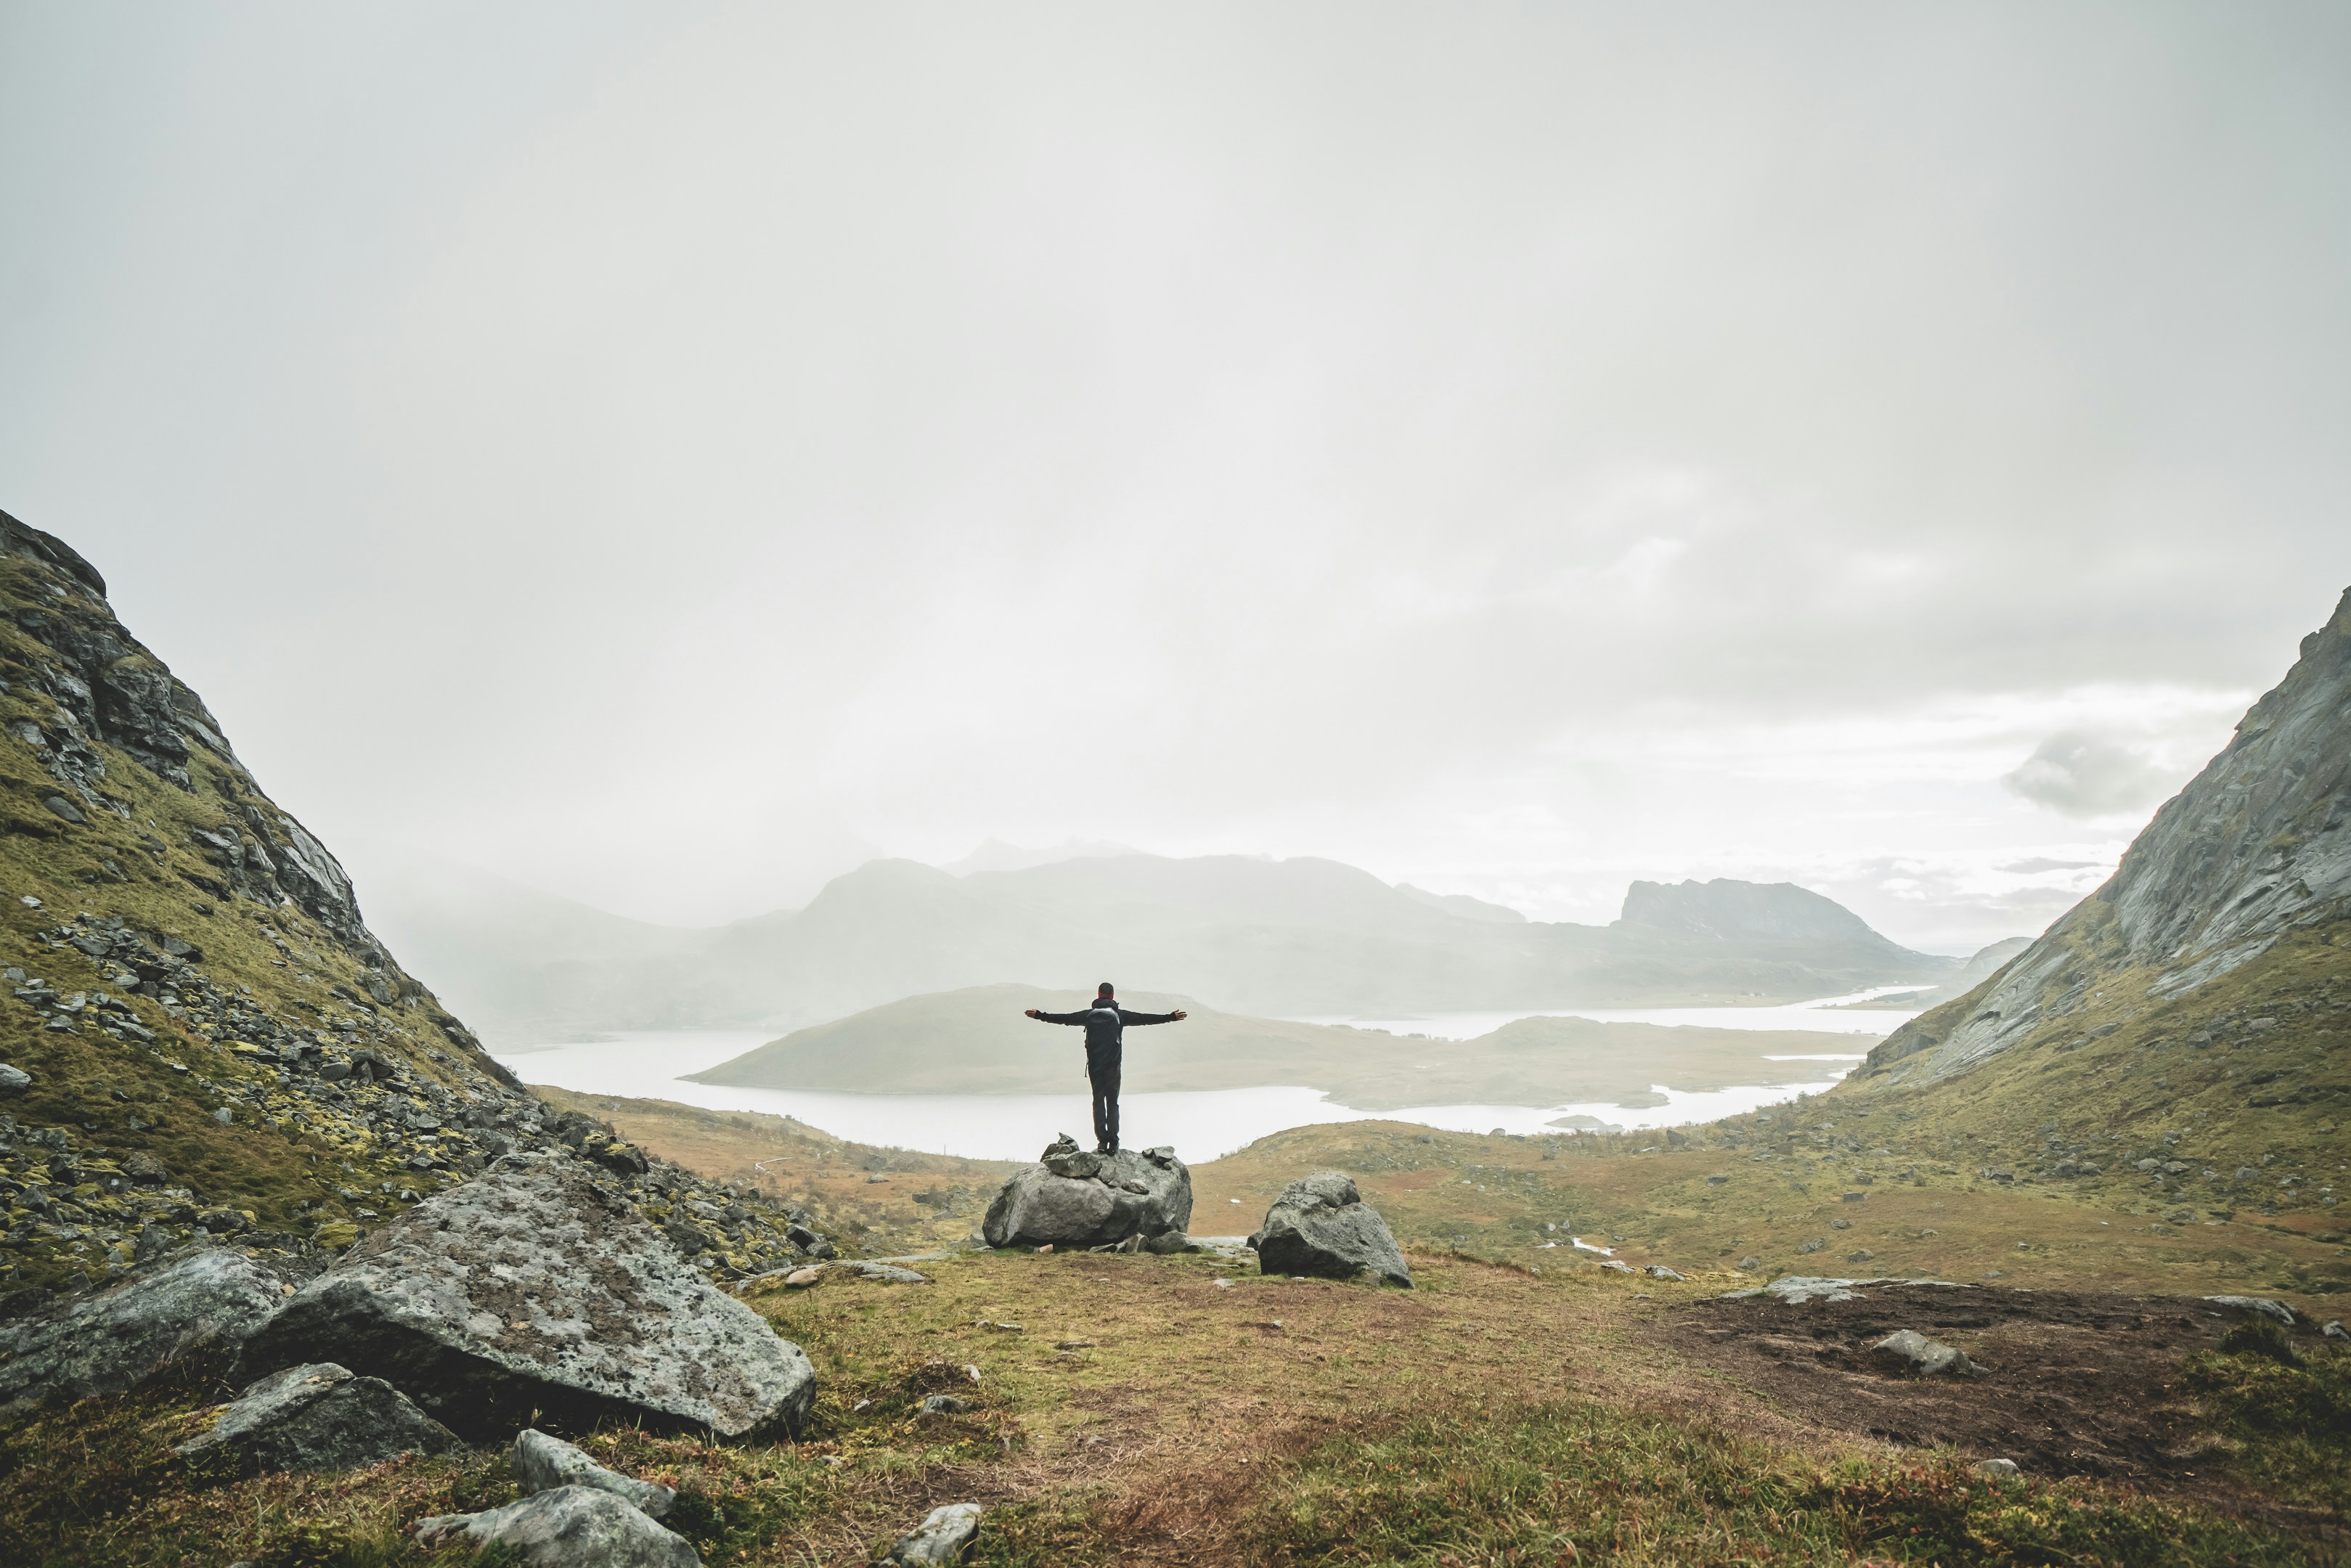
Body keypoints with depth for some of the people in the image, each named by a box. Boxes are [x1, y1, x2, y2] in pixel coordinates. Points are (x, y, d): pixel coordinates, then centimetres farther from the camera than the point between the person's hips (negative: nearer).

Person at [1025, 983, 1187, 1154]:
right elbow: (1145, 1018, 0)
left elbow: (1064, 1018, 8)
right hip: (1113, 1066, -1)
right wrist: (1171, 1017, 5)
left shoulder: (1089, 1015, 4)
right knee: (1113, 1103, 5)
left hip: (1094, 1066, 1)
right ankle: (1113, 1143, -3)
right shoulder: (1120, 1015, 0)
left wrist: (1040, 1016, 18)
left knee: (1098, 1101, 8)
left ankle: (1102, 1141, -2)